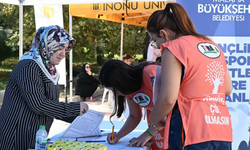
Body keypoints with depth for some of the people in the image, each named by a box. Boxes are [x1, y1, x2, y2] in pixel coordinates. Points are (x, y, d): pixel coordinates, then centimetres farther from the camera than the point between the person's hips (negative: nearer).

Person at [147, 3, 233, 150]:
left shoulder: (174, 47, -6)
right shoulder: (213, 46, 16)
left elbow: (168, 98, -14)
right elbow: (228, 89, 22)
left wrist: (152, 120, 3)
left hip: (193, 135, -7)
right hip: (223, 132, 7)